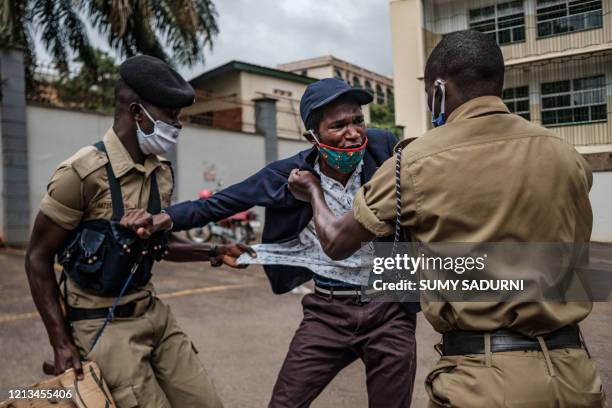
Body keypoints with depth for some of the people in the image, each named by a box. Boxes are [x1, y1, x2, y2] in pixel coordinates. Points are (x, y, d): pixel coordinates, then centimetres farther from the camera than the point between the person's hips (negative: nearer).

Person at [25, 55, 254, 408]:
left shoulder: (162, 172, 3)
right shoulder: (84, 172, -19)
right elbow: (39, 258, -11)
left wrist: (214, 253, 5)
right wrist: (62, 343, -13)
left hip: (154, 312, 7)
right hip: (103, 324, -7)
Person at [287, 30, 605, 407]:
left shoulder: (417, 164, -9)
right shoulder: (567, 157, 0)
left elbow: (337, 242, 4)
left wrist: (313, 191, 22)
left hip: (485, 376, -4)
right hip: (572, 371, 4)